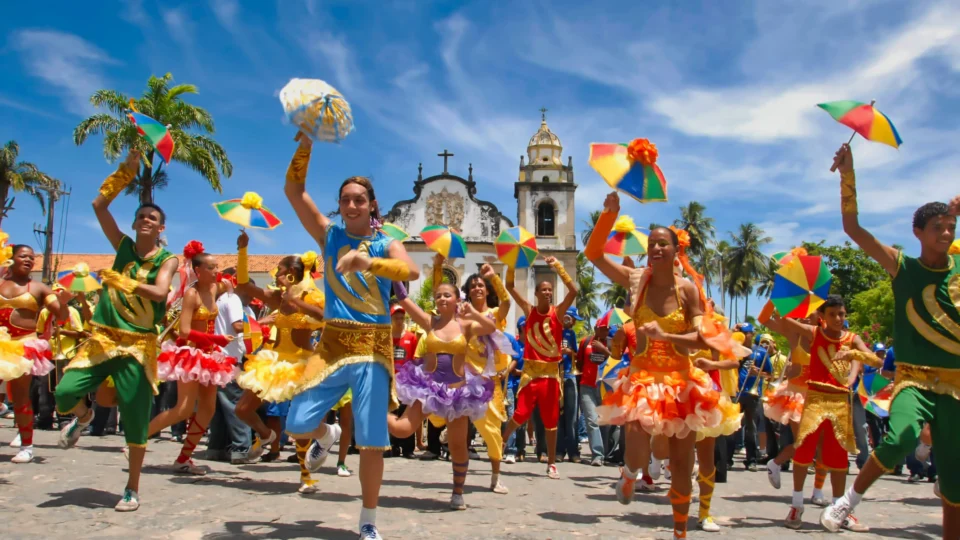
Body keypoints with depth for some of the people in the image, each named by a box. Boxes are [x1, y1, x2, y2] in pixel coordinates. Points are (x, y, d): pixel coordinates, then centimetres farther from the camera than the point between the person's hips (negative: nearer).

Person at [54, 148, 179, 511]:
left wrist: (123, 282, -25)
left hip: (138, 345, -3)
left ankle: (132, 490, 13)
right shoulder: (123, 246, 8)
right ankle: (84, 416, 30)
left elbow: (159, 292, -19)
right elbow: (99, 205, 3)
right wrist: (127, 171, 2)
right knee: (65, 393, -11)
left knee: (135, 416, -2)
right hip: (102, 338, 3)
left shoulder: (167, 260, -1)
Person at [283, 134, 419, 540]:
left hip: (373, 346, -2)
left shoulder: (386, 245, 1)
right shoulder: (329, 235, 8)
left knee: (371, 441, 0)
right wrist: (305, 146, -9)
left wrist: (368, 262, -37)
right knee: (298, 423, -2)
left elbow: (412, 271, -21)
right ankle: (327, 436, 37)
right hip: (332, 343, 2)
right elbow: (293, 190, 1)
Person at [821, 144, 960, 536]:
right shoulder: (903, 267, 0)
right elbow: (852, 228, -7)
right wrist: (848, 174, -14)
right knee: (900, 439, -30)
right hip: (914, 377, -3)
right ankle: (851, 498, -7)